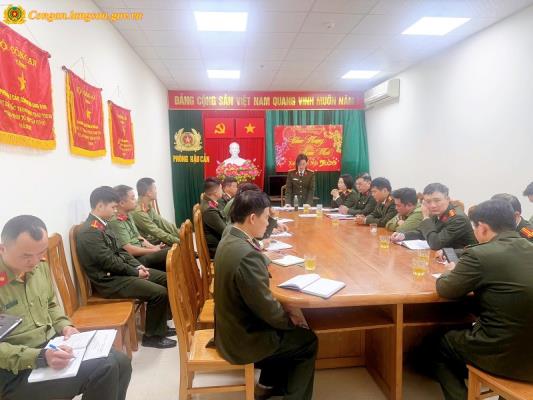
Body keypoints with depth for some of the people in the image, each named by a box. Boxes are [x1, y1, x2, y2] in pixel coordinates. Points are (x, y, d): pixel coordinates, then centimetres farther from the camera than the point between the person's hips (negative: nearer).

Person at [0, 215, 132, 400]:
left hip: (52, 345, 7)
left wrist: (64, 326, 0)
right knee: (104, 369, -22)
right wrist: (41, 357, -29)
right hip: (17, 371, -7)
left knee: (121, 362, -4)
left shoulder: (40, 266, 2)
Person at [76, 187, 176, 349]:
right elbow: (109, 262, -22)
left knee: (165, 278, 8)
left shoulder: (101, 225, 10)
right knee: (159, 293, -19)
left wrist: (138, 265, 1)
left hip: (119, 271, 10)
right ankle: (152, 336, 2)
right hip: (109, 280, -10)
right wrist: (135, 272, -13)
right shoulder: (89, 231, -21)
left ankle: (160, 326, 20)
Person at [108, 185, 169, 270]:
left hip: (141, 252, 9)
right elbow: (129, 250, -19)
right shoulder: (115, 222, -16)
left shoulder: (128, 216, 11)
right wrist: (153, 250, -11)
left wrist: (154, 247, 1)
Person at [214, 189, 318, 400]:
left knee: (284, 329, 27)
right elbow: (266, 308, -23)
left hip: (231, 326, 9)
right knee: (308, 341, 10)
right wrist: (289, 319, -7)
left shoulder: (229, 240, -3)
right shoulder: (247, 255, -33)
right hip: (243, 338, -9)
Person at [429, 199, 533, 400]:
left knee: (436, 346, 19)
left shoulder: (479, 254, -20)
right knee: (460, 333, 31)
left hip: (501, 355, -7)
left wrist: (447, 274, 11)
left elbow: (445, 289, -8)